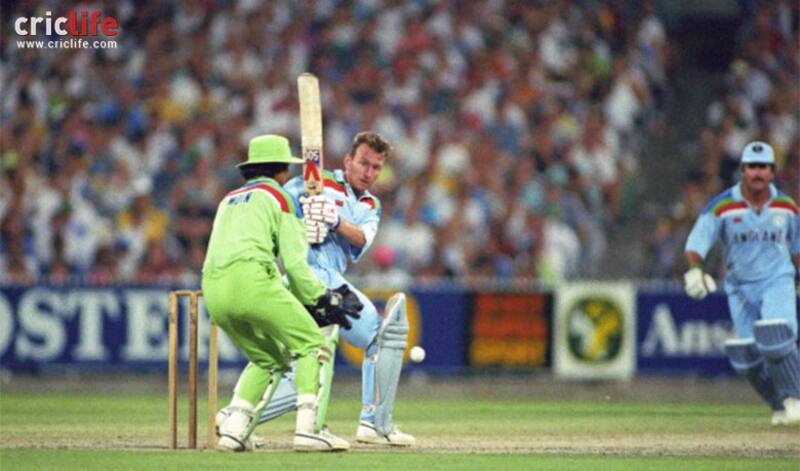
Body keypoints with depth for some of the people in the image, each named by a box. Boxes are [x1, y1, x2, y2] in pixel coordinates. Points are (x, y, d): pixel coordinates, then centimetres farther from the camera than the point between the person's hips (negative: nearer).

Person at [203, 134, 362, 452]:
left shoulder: (229, 200, 33)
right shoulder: (279, 197, 13)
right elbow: (294, 262, 2)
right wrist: (322, 300, 13)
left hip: (213, 293, 7)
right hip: (250, 279, -7)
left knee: (269, 359, 22)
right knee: (310, 344, 2)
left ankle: (233, 428, 7)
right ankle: (307, 429, -12)